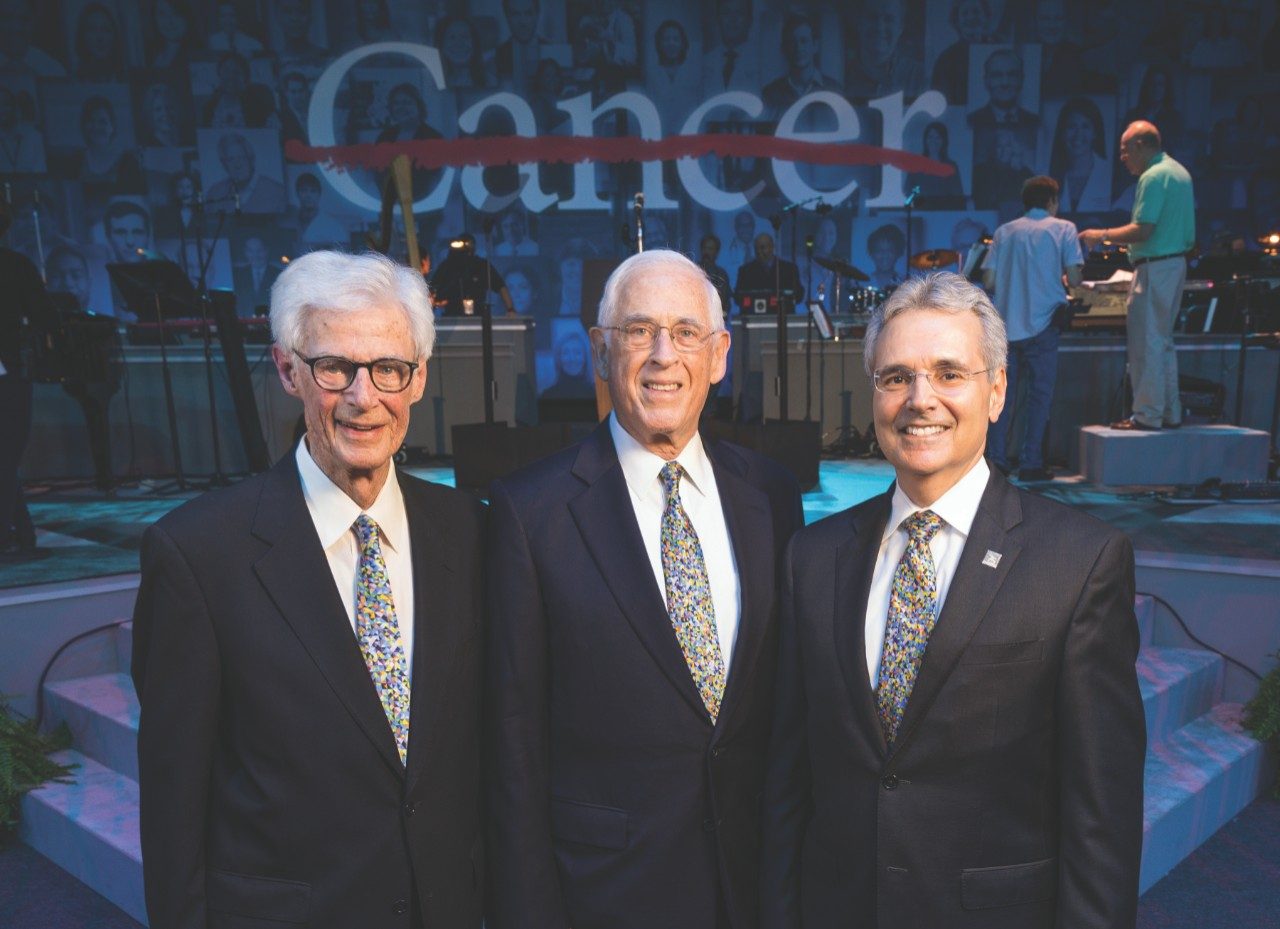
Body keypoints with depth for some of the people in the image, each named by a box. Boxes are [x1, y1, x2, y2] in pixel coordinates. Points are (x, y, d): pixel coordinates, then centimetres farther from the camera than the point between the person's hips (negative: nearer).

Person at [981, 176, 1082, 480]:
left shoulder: (1004, 231, 10)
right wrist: (1058, 277, 16)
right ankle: (1030, 464, 4)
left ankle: (996, 459, 9)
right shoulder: (1063, 229, 2)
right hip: (1040, 324, -3)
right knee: (1039, 395, 4)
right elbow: (1074, 279, -6)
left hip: (1005, 325, 3)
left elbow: (988, 281, 3)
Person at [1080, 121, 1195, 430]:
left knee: (1145, 343, -5)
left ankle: (1146, 415, -2)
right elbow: (1187, 232, 20)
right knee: (1163, 341, 15)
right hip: (1177, 262, 10)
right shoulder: (1180, 172, 17)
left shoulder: (1153, 177, -15)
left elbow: (1142, 230, -21)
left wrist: (1101, 235, -10)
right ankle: (1171, 413, 20)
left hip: (1155, 266, -10)